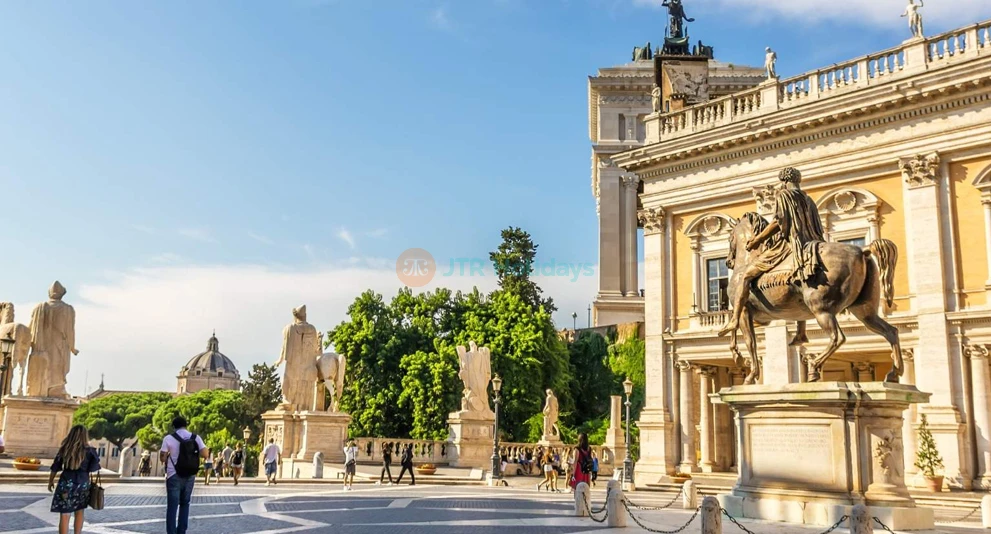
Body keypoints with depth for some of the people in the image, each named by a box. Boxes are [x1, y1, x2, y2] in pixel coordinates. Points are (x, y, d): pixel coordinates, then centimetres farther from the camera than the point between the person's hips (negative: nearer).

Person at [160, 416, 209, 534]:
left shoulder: (169, 438, -6)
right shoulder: (196, 438, 0)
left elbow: (162, 458, -6)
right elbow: (205, 455, -6)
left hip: (174, 476, -3)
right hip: (190, 476, 3)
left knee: (172, 506, 2)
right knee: (185, 504, 15)